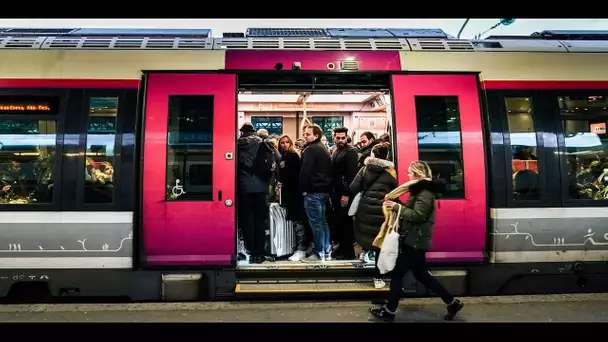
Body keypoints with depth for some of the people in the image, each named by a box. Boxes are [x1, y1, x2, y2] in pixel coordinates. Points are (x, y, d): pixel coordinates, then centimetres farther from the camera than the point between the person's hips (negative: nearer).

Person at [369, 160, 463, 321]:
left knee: (397, 274, -1)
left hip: (415, 241, -10)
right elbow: (411, 211, 15)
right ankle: (452, 303, 25)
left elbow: (417, 215, -24)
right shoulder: (420, 190, 16)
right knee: (422, 275, 17)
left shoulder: (425, 193, -16)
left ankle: (389, 311, 11)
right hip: (414, 240, 10)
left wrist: (397, 207, -21)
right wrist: (397, 206, 1)